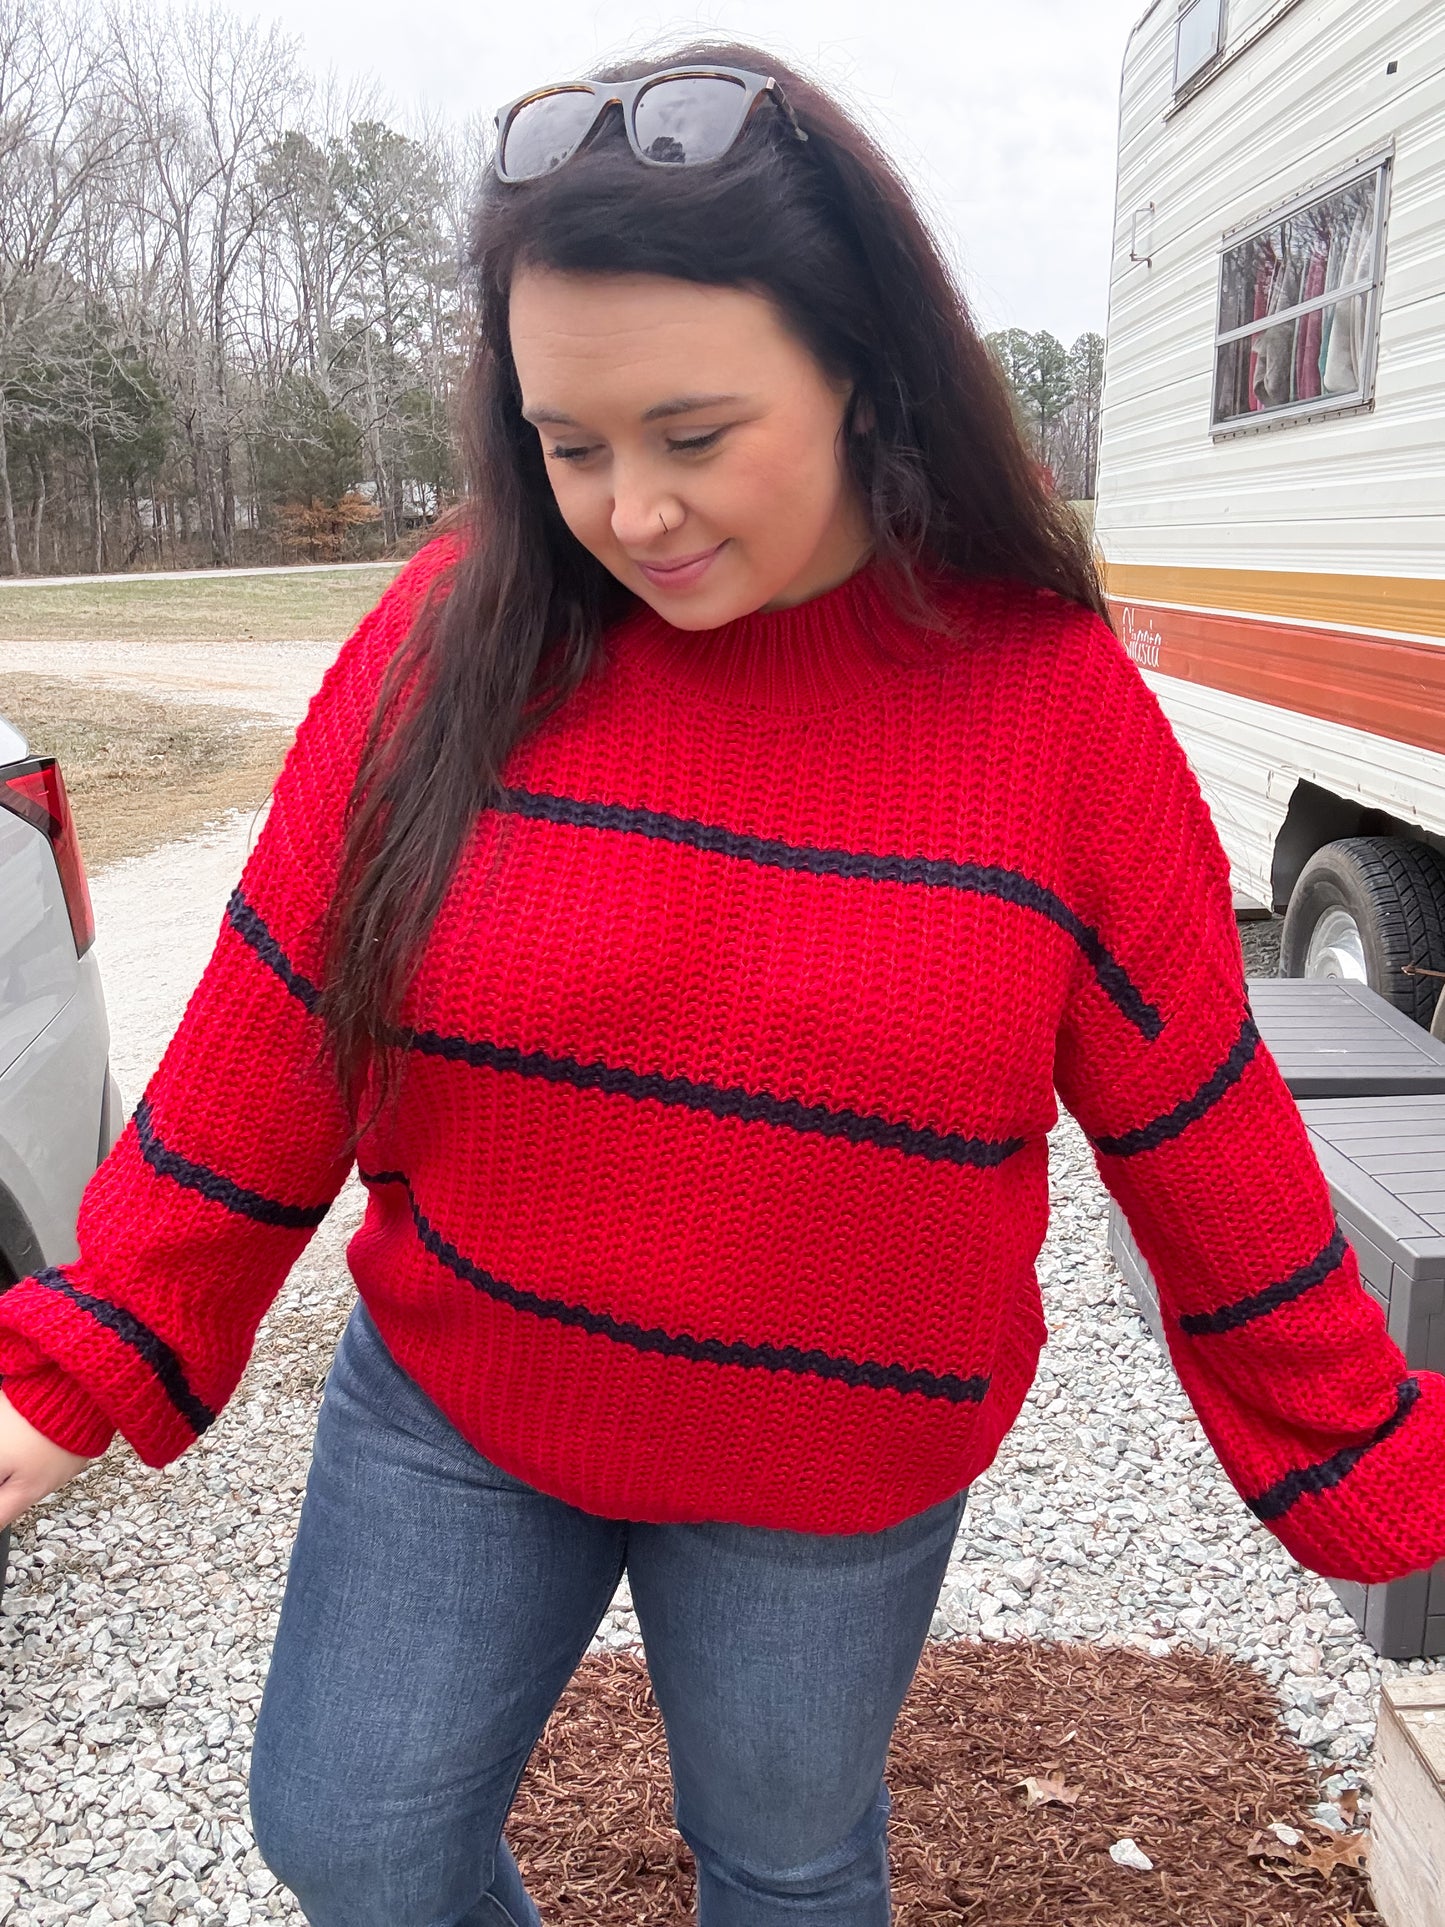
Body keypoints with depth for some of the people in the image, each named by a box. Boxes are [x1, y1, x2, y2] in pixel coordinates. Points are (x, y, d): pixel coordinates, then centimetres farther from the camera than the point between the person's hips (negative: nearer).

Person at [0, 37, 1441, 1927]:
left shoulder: (1052, 699, -14)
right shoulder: (453, 640, -12)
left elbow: (1204, 1135, -7)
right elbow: (267, 1045, -6)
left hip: (834, 1484, -1)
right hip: (447, 1413, 2)